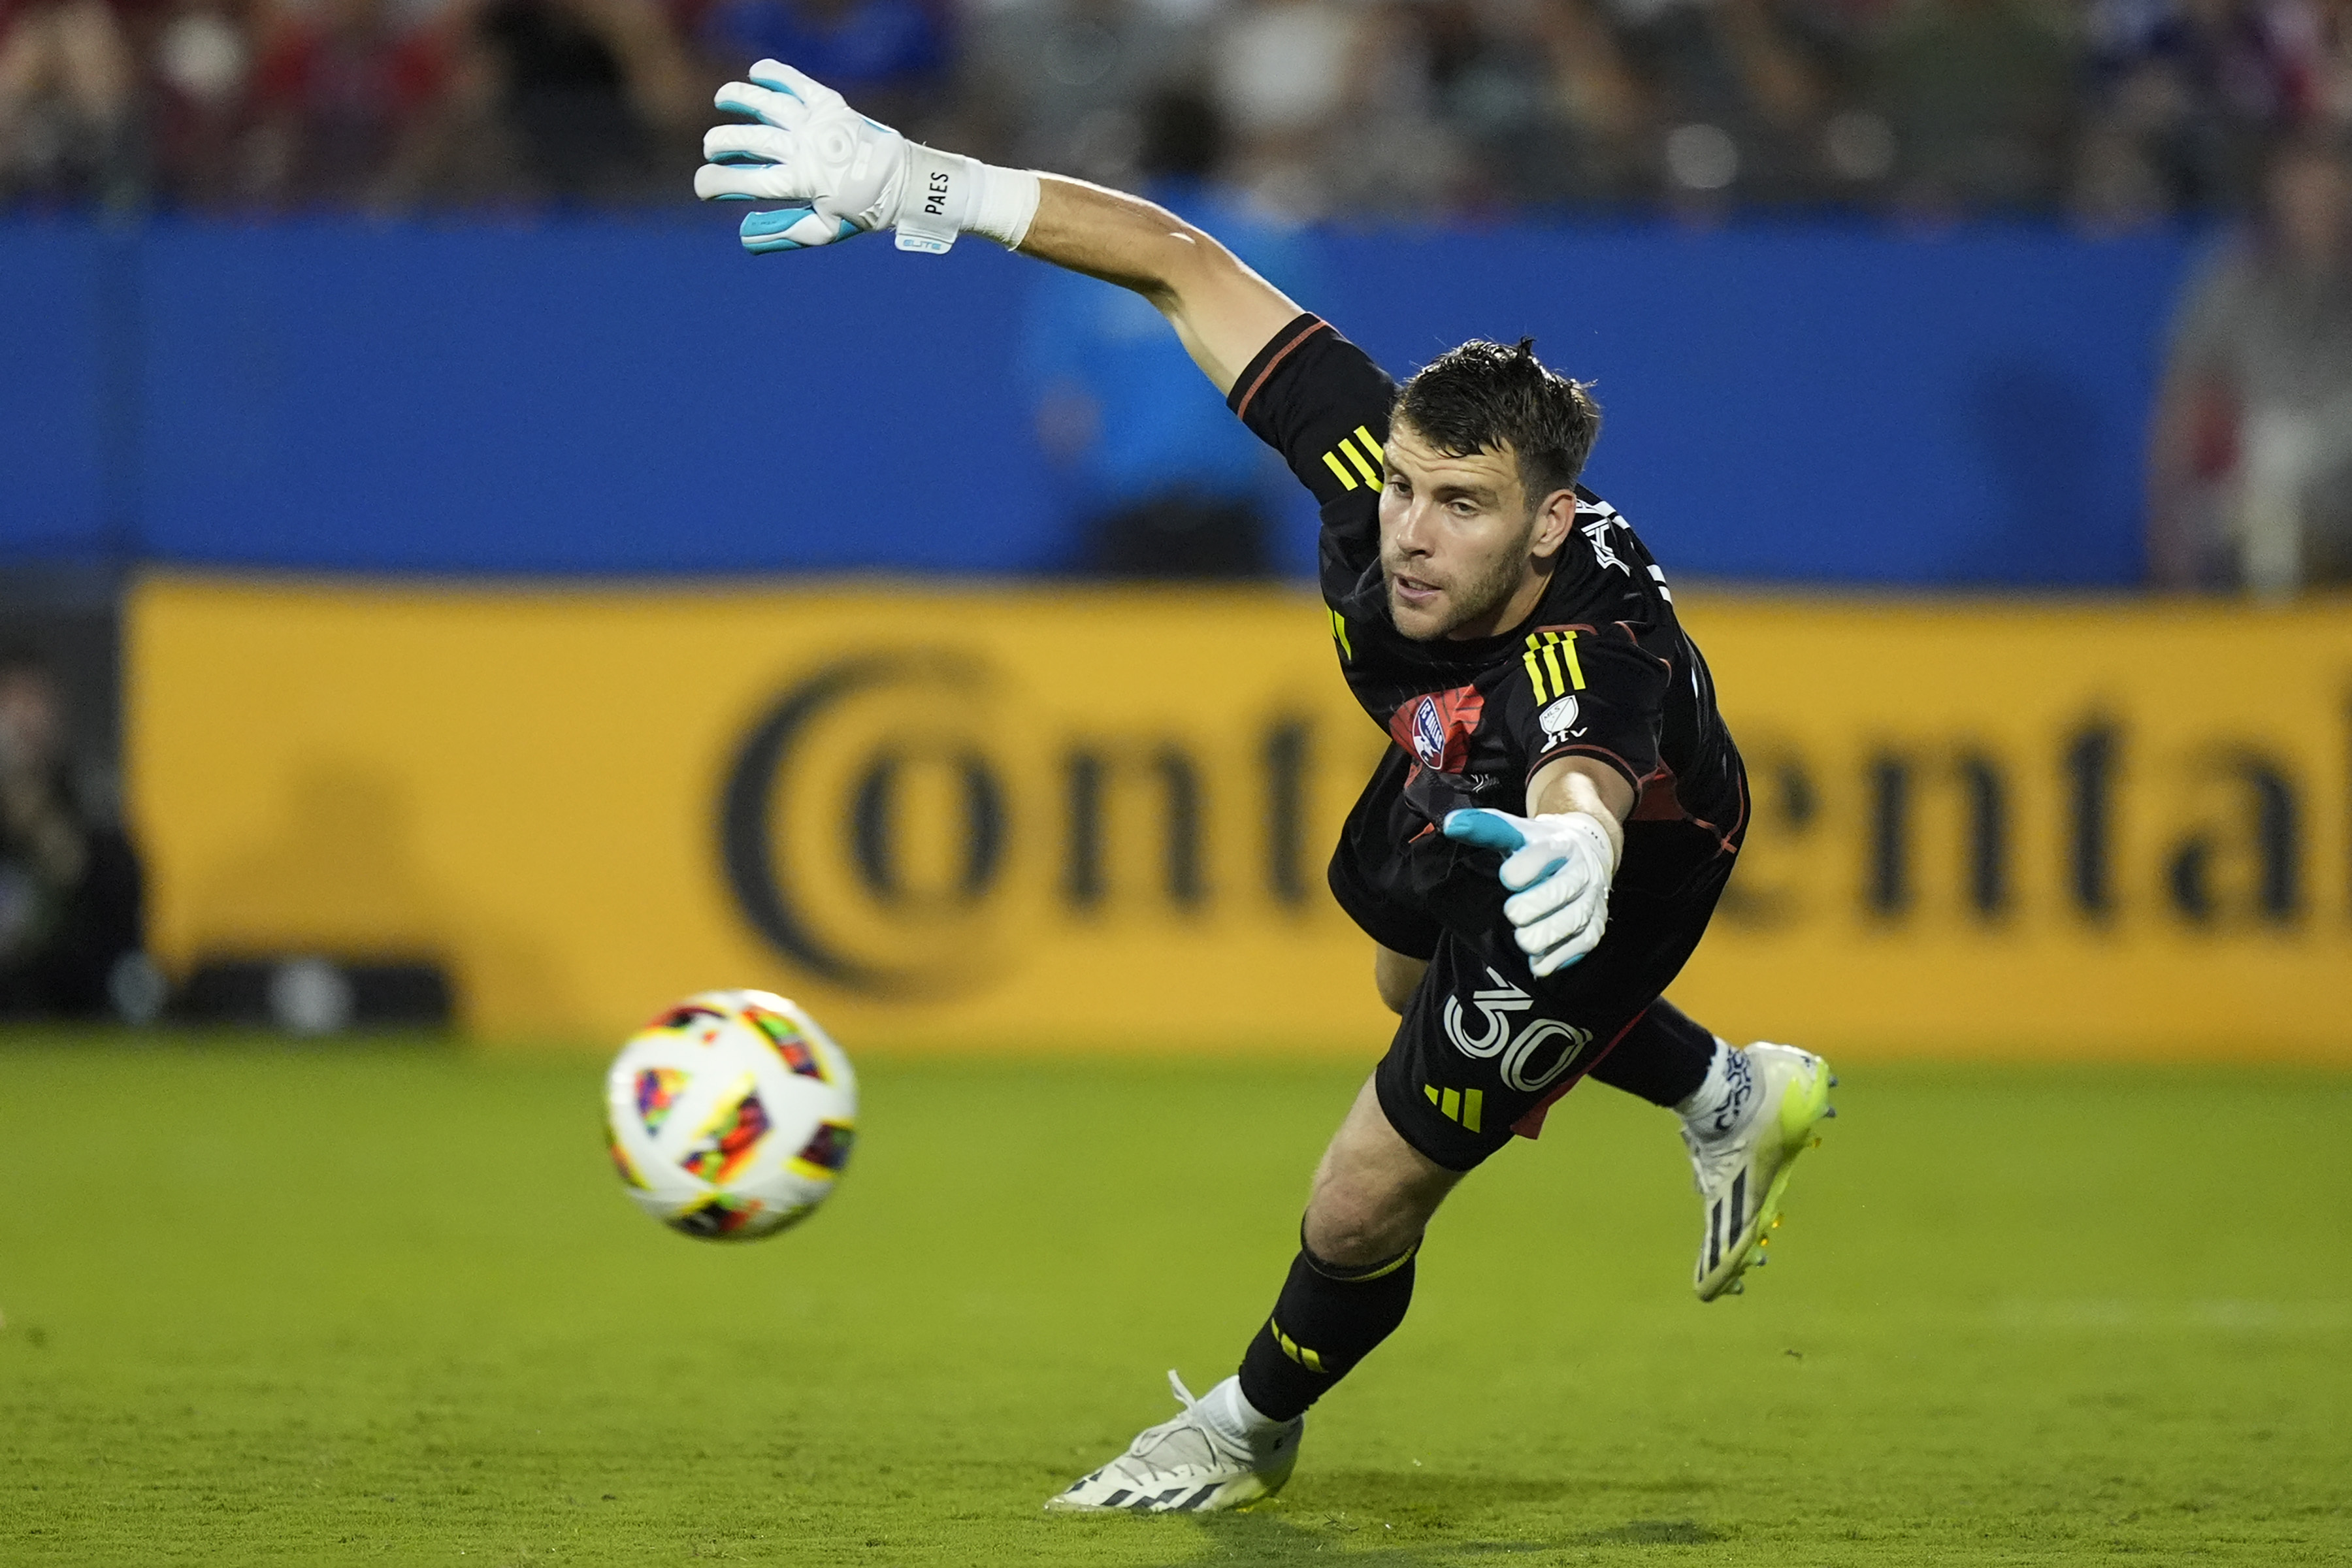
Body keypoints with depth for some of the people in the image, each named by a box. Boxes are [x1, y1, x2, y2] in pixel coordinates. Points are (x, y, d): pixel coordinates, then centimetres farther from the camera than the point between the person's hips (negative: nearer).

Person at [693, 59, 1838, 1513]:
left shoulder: (1599, 659, -51)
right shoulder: (1378, 459, -36)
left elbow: (1587, 783, -74)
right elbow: (1179, 262, -30)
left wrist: (1574, 846, -99)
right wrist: (915, 184, -36)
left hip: (1614, 856, -7)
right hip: (1461, 791, 7)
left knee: (1363, 1210, -2)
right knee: (1408, 971, 38)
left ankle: (1254, 1429, 34)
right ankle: (1732, 1095, 62)